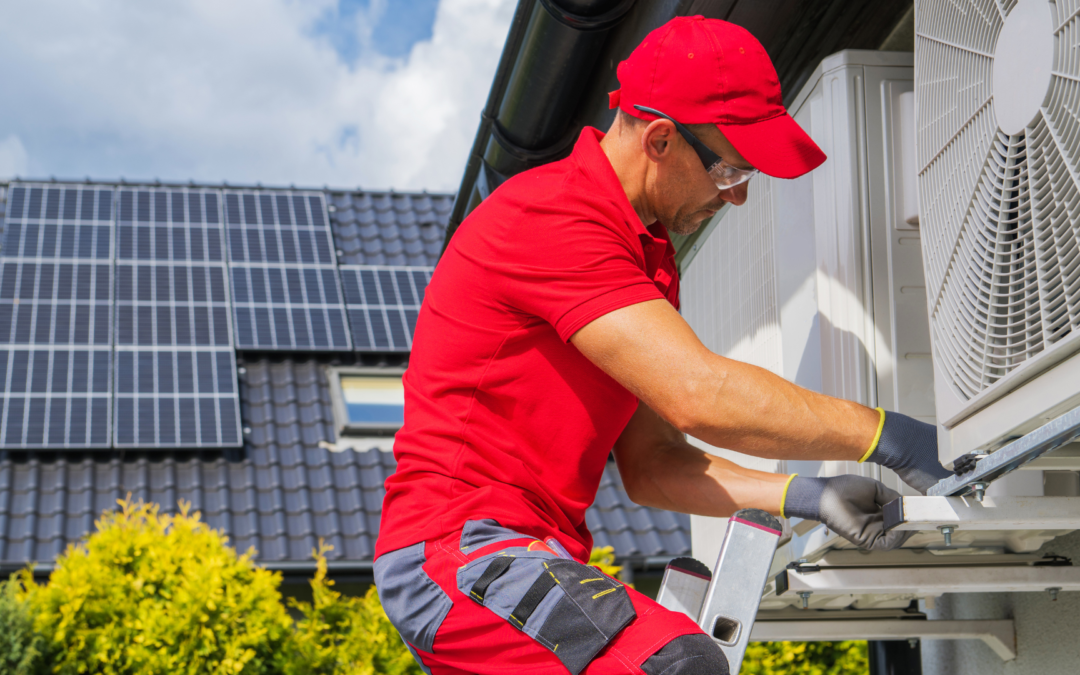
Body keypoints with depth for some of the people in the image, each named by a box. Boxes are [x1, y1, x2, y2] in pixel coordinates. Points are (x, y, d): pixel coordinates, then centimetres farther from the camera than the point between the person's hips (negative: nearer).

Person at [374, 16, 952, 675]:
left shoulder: (652, 256, 17)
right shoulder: (551, 215, -15)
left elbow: (651, 464, 13)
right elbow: (700, 395, -24)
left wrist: (801, 496, -1)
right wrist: (886, 436, -19)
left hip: (538, 555, 10)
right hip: (459, 543, -10)